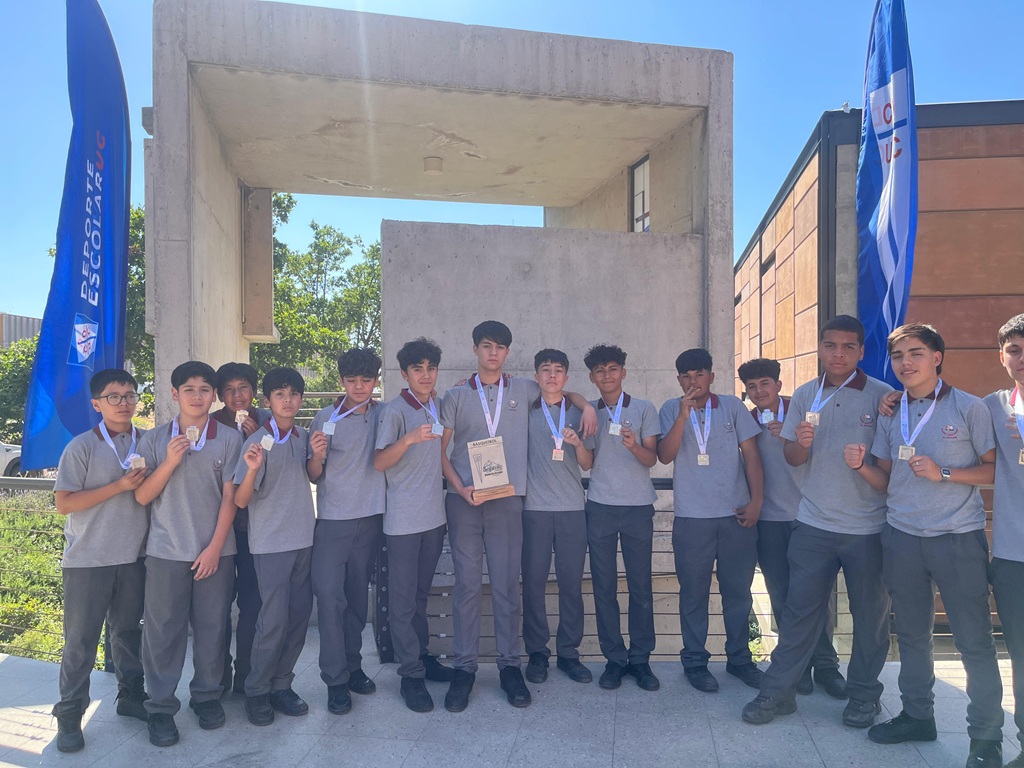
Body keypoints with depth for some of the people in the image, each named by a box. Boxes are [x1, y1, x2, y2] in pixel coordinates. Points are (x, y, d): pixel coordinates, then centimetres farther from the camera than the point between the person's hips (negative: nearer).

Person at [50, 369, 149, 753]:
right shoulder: (82, 446, -9)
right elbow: (63, 503, -13)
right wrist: (120, 486, -19)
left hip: (134, 555, 4)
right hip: (88, 559, -3)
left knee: (128, 629, 17)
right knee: (81, 638, 5)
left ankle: (131, 695, 32)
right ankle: (69, 714, 19)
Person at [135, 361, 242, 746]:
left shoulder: (229, 439, 0)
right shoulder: (154, 439, 4)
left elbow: (229, 496, -1)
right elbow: (142, 496, 0)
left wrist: (215, 547, -6)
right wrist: (170, 462, -15)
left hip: (215, 551, 0)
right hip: (165, 551, 0)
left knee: (211, 627, 8)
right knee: (163, 630, 5)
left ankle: (207, 696, 25)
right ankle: (161, 707, 18)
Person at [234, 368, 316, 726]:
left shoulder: (304, 437, 7)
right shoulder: (259, 441, -10)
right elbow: (241, 500, -13)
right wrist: (252, 469, -30)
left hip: (304, 540, 6)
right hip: (271, 543, -5)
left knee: (299, 615, 8)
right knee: (274, 619, -3)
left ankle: (281, 685, 23)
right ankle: (257, 691, 16)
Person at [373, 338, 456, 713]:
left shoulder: (439, 408, 10)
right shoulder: (395, 410, -10)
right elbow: (379, 462, -19)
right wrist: (409, 439, -34)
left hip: (434, 516, 6)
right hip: (404, 520, -6)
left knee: (421, 594, 18)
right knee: (402, 600, 2)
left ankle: (423, 656, 30)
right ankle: (411, 674, 10)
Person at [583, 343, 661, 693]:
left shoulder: (644, 409, 4)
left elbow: (651, 458, 0)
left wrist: (634, 445, -21)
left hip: (638, 506, -1)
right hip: (600, 506, 1)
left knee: (640, 585, 2)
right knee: (604, 585, 3)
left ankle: (640, 658, 14)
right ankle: (614, 658, 14)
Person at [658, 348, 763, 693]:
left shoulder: (733, 406, 5)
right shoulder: (671, 409, 4)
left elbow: (751, 454, 5)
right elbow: (665, 455, -7)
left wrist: (756, 500, -2)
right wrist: (683, 416, -17)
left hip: (737, 515, 1)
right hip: (692, 518, -1)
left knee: (738, 590, 11)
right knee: (694, 593, 6)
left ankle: (739, 658, 27)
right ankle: (694, 661, 20)